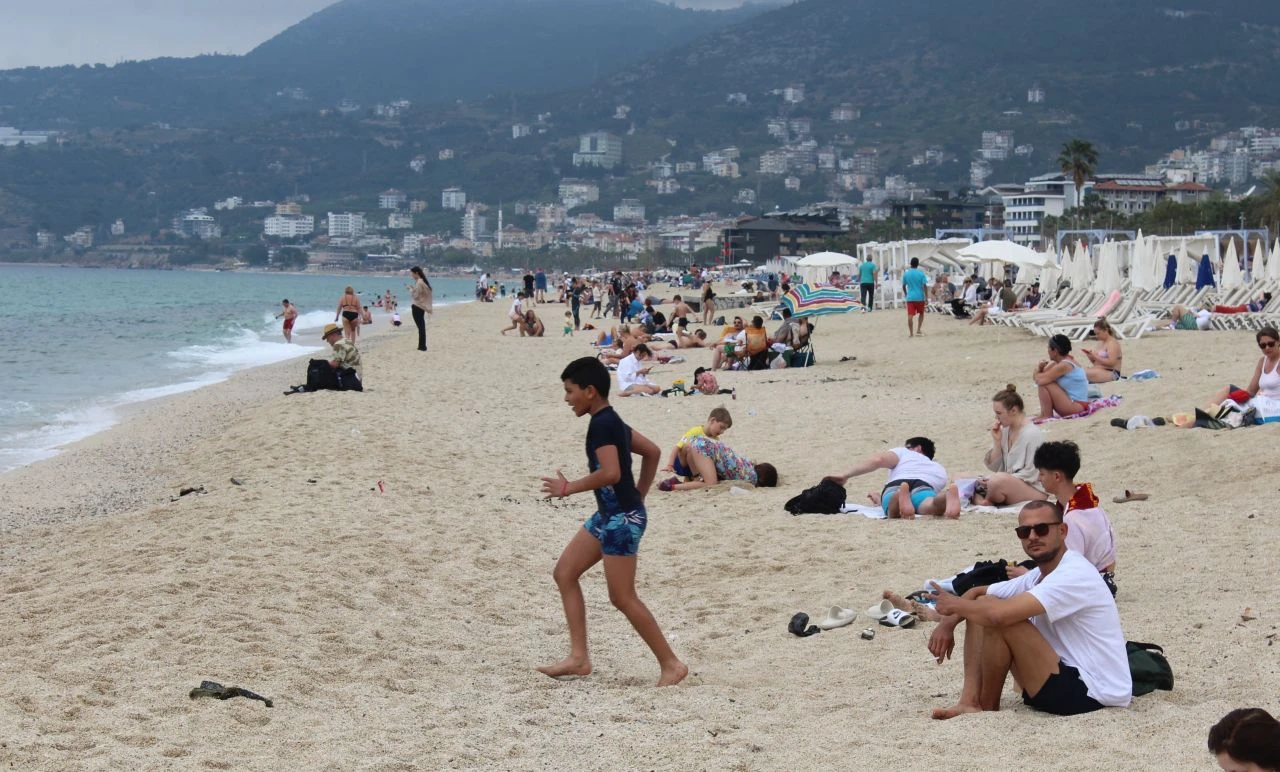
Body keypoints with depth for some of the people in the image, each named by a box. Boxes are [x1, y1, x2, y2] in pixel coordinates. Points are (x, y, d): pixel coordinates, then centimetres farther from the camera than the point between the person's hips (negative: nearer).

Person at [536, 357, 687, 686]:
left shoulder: (601, 424, -18)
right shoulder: (611, 420, 12)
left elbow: (611, 473, -29)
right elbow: (653, 451, 19)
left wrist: (569, 488, -19)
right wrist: (639, 494, 19)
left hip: (622, 518, -11)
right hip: (608, 514, 11)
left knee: (622, 597, -5)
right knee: (564, 573, 10)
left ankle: (671, 664, 3)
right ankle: (579, 658, 10)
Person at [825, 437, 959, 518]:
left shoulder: (903, 453, 37)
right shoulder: (940, 470, 47)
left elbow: (877, 460, 14)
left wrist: (845, 476, 15)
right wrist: (881, 500, 66)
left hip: (895, 485, -1)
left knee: (894, 510, -36)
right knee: (930, 507, -36)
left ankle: (902, 497, -70)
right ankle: (948, 495, -70)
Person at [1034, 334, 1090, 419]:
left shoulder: (1063, 366, -17)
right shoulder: (1070, 361, 14)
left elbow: (1039, 380, -22)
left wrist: (1038, 370, 0)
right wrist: (1041, 368, -5)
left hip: (1075, 407, -10)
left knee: (1044, 384, -16)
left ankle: (1047, 416, -8)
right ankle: (1046, 414, 10)